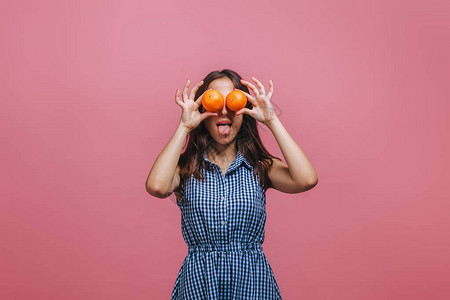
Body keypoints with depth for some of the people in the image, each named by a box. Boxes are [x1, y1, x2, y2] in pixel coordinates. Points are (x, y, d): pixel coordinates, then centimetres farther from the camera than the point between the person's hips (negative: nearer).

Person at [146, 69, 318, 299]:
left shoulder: (260, 167, 0)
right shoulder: (187, 168, -1)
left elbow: (306, 180, -19)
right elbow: (156, 186, -24)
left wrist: (272, 121, -15)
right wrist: (184, 127, -15)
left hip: (252, 280, 1)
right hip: (198, 281, 0)